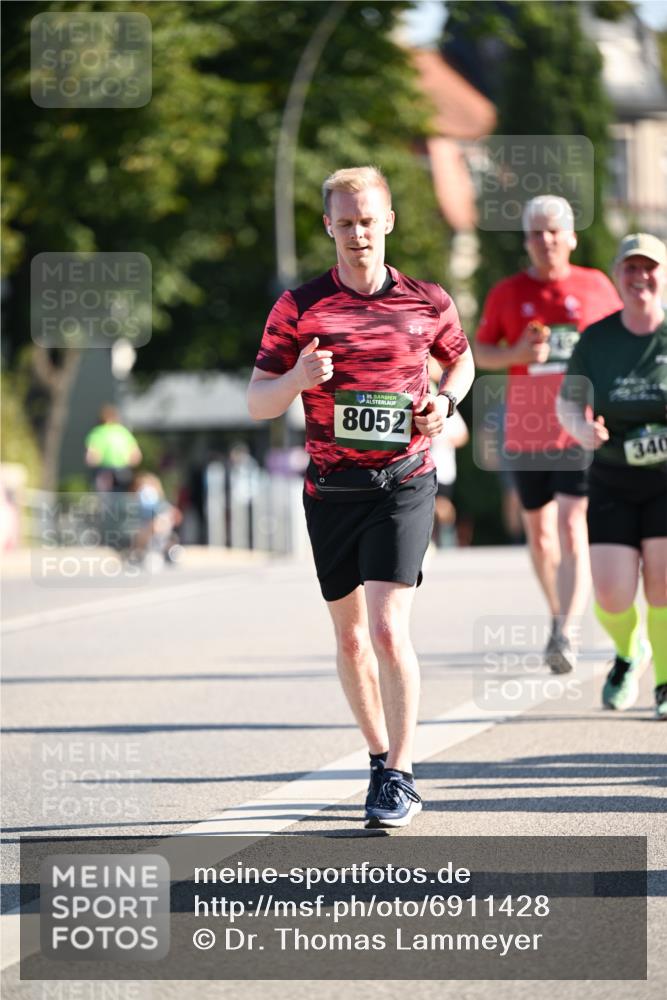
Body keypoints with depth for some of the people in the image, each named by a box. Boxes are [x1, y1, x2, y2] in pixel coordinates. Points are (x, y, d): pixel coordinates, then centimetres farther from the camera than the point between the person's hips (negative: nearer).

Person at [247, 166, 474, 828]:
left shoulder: (427, 302, 2)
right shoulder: (298, 308, 0)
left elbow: (460, 357, 23)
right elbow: (257, 403, 1)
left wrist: (444, 401, 2)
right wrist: (297, 379, -20)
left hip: (403, 483, -2)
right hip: (331, 491, 2)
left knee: (388, 630, -15)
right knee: (350, 637, 11)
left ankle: (400, 779, -9)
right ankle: (379, 756, 30)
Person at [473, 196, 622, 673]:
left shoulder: (596, 286, 4)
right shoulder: (507, 293, 5)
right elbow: (480, 351, 9)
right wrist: (518, 354, -10)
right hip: (526, 432, 3)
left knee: (573, 528, -16)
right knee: (540, 533, 12)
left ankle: (568, 635, -23)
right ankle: (558, 615, 34)